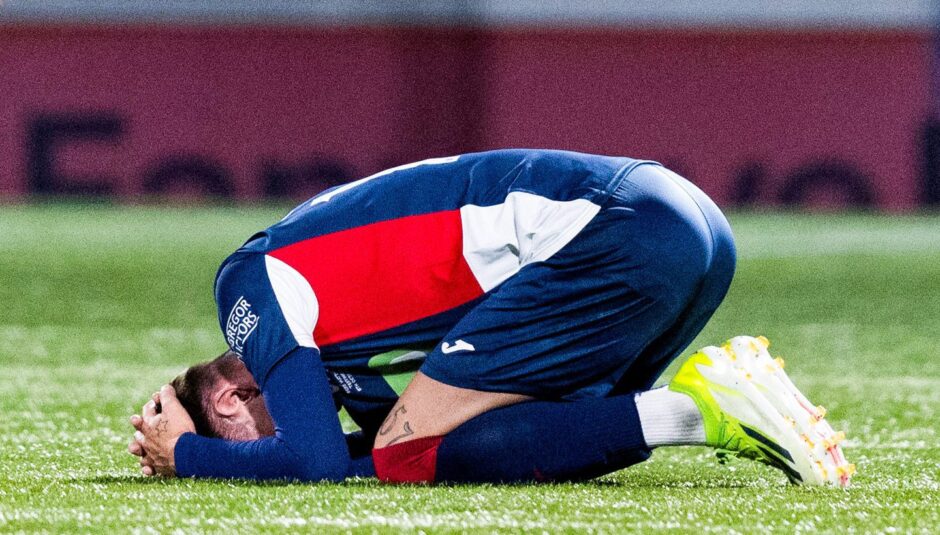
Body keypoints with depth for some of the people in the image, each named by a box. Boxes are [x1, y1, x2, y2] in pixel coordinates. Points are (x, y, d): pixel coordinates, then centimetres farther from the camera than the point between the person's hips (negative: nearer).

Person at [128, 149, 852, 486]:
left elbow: (315, 463, -6)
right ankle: (725, 393, 1)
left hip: (613, 235, -9)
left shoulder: (251, 287, 3)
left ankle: (694, 409, -16)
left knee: (405, 452, -6)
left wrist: (184, 456, 10)